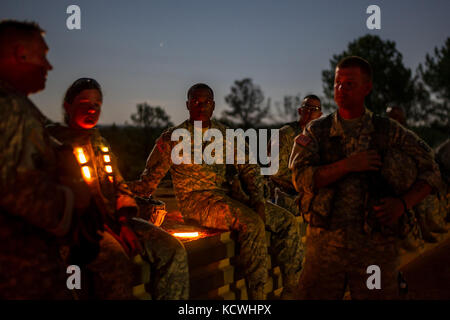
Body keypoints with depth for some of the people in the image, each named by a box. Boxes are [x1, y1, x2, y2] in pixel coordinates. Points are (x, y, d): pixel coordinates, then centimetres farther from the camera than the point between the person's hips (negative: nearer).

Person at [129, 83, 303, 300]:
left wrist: (257, 200, -5)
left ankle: (292, 289, -7)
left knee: (287, 221, -9)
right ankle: (257, 293, -25)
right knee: (252, 223, -31)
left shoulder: (226, 134, 14)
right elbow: (148, 181, 2)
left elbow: (249, 169, 10)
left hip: (227, 196, 6)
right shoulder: (173, 138, 1)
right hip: (195, 200, -6)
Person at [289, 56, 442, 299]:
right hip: (325, 243, 0)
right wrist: (348, 165, -17)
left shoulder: (389, 131, 4)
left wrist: (403, 203, -9)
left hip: (375, 247, 0)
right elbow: (302, 178, -8)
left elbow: (430, 171, 7)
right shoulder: (315, 131, 5)